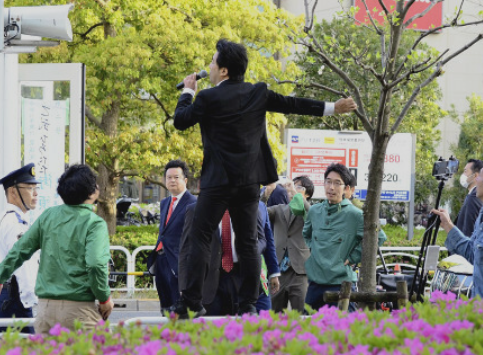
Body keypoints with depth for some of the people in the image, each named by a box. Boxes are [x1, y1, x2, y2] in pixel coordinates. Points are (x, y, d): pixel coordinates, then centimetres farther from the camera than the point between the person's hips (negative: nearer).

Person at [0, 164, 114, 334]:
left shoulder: (48, 216, 8)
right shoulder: (95, 224, -8)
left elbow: (20, 250, 12)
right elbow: (96, 264, -20)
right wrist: (105, 299, -5)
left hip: (45, 307, 5)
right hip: (79, 307, -5)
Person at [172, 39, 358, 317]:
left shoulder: (209, 98, -10)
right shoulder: (258, 93, 6)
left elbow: (180, 121, 0)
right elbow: (292, 105, 12)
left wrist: (188, 91, 17)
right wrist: (332, 108, 22)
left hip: (218, 181, -6)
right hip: (250, 181, 6)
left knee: (201, 237, -3)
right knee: (248, 243, 8)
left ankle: (192, 302, -10)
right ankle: (249, 305, 6)